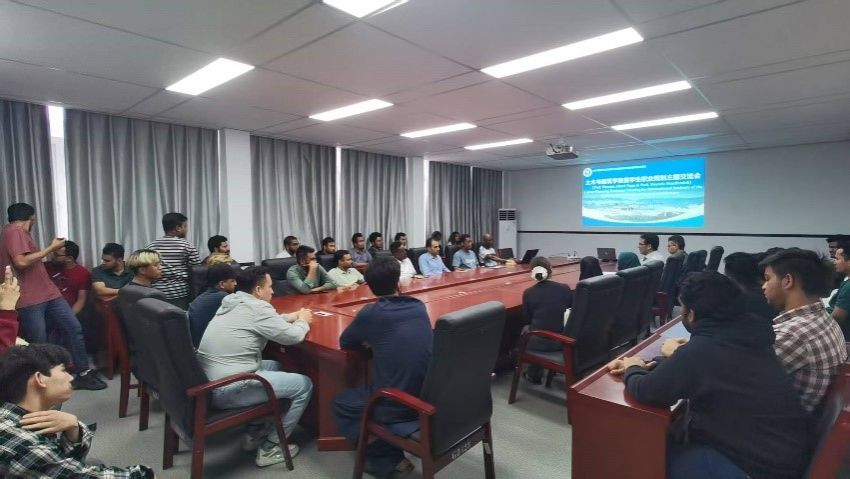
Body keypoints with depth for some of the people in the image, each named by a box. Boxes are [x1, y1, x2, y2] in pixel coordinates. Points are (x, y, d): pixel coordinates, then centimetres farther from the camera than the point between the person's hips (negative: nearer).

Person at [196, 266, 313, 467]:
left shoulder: (233, 302, 10)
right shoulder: (256, 307, -17)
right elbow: (293, 336, -13)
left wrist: (294, 315, 17)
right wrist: (303, 321, 6)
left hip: (208, 381, 10)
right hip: (227, 389, -10)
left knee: (276, 366, 27)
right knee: (304, 385, -1)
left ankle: (255, 432, 27)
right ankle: (270, 447, 10)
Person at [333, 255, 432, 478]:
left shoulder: (370, 313, -12)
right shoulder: (419, 307, 3)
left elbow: (344, 342, 5)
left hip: (396, 406, -6)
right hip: (431, 399, 6)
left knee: (340, 403, 21)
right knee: (364, 390, 33)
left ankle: (387, 460, 13)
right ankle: (395, 450, 24)